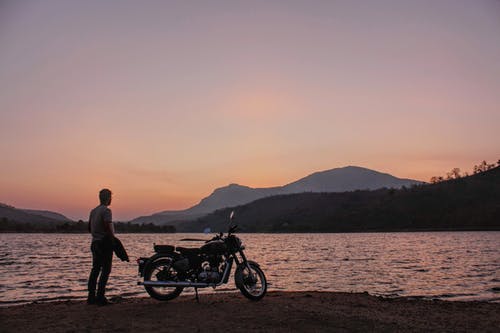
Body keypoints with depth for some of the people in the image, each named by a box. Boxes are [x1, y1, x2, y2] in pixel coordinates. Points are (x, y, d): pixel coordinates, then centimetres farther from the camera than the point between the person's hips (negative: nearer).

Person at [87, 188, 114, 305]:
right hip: (105, 243, -8)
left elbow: (89, 228, 20)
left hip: (95, 243, 8)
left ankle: (91, 297, 14)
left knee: (95, 269, 12)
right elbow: (108, 227, -23)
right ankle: (100, 297, -7)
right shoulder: (106, 210, -13)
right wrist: (113, 240, -14)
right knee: (106, 270, -4)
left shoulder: (93, 211, 14)